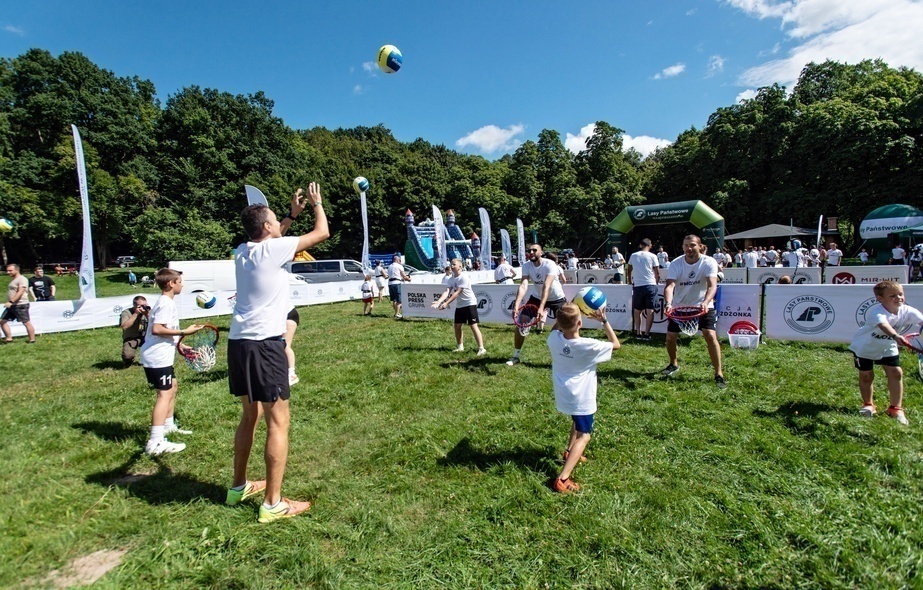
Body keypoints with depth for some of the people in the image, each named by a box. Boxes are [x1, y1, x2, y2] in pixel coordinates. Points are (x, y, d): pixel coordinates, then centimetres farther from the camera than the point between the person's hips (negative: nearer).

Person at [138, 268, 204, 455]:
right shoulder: (167, 303, -16)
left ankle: (169, 426, 36)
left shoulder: (164, 302, 16)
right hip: (158, 358, -11)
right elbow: (156, 329, -26)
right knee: (164, 394, -13)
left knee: (172, 384, 22)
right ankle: (155, 443, -16)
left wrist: (179, 344, 22)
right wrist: (184, 332, -25)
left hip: (161, 356, 11)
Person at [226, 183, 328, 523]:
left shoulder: (243, 251, 12)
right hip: (264, 344, -9)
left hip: (238, 342, 9)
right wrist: (316, 203, 16)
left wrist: (293, 213, 33)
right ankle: (273, 504, 5)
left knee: (250, 415, 21)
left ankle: (239, 487, 34)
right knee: (278, 422, -1)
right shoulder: (273, 249, -9)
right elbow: (322, 232, -1)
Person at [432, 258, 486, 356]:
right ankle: (460, 346, 28)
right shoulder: (451, 279, 3)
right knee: (457, 326, 12)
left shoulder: (464, 277, -19)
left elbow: (457, 293, -24)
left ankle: (481, 349, -9)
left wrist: (446, 303, -31)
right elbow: (447, 292, -10)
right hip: (460, 305, 8)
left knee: (473, 326, -11)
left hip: (470, 304, -8)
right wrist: (439, 301, -27)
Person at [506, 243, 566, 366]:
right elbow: (523, 286, -29)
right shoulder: (526, 266, -16)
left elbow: (546, 287, -40)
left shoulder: (549, 265, -28)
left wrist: (541, 307, -53)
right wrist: (517, 305, -45)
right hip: (536, 297, 4)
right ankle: (516, 356, 12)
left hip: (556, 298, -3)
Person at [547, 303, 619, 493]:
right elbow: (616, 344, -7)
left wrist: (564, 316, 4)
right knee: (584, 436, 0)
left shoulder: (554, 339, -11)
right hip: (581, 397, -6)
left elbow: (556, 329, 16)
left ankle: (569, 453, 49)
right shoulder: (588, 346, -23)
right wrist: (604, 321, -5)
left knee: (577, 421, 33)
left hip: (563, 394, 6)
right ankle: (562, 479, -11)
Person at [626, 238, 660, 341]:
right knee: (650, 310, 0)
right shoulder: (652, 256, 1)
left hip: (637, 286, 2)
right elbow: (657, 274, 1)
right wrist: (656, 282, 18)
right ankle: (646, 334, -4)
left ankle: (638, 333, 11)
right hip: (650, 285, -2)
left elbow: (629, 271, 19)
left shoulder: (633, 256, 9)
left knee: (637, 310, 12)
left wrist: (630, 282, 32)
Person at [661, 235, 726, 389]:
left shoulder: (709, 262, -16)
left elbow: (712, 285, -28)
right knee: (670, 337, 2)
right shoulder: (676, 264, -12)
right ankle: (674, 364, 31)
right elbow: (670, 285, -25)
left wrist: (705, 302, -48)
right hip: (679, 306, 2)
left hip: (703, 306, -2)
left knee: (710, 335, -17)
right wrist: (668, 303, -44)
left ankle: (719, 374, -4)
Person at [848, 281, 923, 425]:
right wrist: (896, 336, -70)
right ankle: (868, 405, 27)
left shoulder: (907, 311, -15)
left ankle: (895, 408, 13)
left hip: (888, 348, 5)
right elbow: (883, 325, -53)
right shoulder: (876, 312, -34)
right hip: (865, 347, -5)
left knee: (896, 373, -4)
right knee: (866, 376, 3)